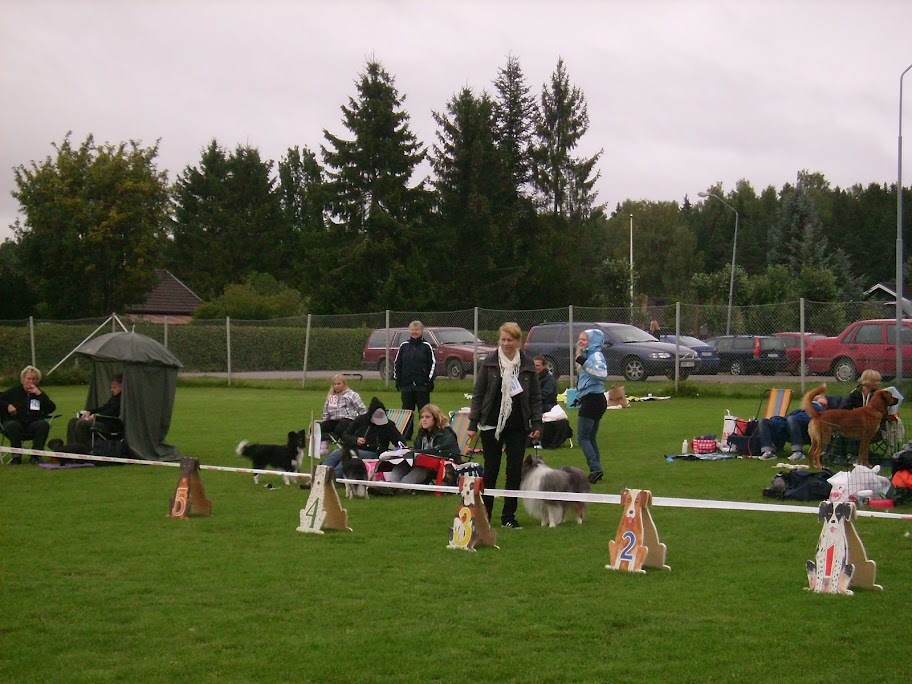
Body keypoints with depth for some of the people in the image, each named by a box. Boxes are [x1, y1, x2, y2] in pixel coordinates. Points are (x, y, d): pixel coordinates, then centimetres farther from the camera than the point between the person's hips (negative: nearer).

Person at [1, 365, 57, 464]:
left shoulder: (39, 393, 14)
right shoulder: (14, 391, 10)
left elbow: (52, 408, 0)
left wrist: (39, 394, -8)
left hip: (33, 424, 2)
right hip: (15, 421, -2)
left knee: (44, 424, -29)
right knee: (12, 425, -36)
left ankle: (35, 455, -25)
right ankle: (16, 456, -25)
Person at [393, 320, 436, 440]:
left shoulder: (426, 346, 1)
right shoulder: (404, 346, 9)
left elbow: (433, 363, 2)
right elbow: (397, 364, 14)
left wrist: (430, 380, -5)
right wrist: (397, 379, 7)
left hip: (422, 385, -3)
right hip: (406, 385, 3)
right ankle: (406, 435, 12)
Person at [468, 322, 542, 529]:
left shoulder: (527, 364, 3)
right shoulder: (489, 362, -1)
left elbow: (535, 397, 7)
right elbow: (478, 394, 1)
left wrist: (536, 423, -1)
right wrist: (473, 424, -4)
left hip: (517, 426, 1)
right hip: (492, 425, -1)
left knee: (515, 471, 1)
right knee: (491, 471, 4)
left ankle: (509, 516, 10)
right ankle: (484, 514, 14)